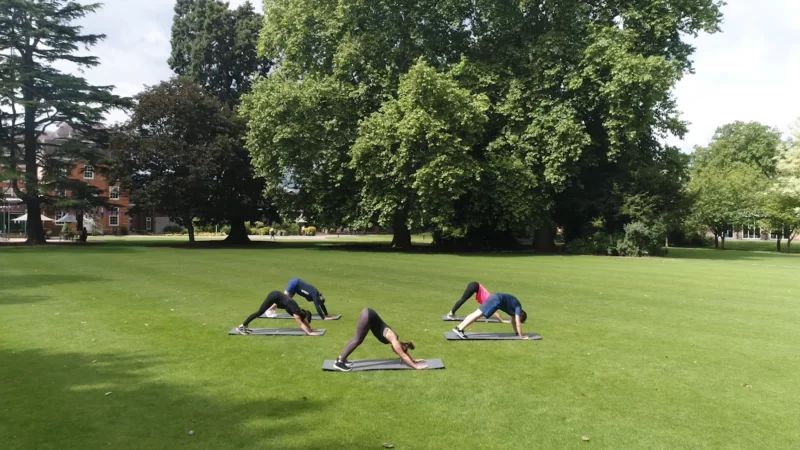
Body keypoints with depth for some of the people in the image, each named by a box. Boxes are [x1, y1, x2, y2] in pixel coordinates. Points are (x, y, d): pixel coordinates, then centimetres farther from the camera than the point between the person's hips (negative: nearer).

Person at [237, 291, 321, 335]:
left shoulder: (298, 310, 3)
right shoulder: (296, 311, -18)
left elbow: (304, 321, 12)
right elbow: (301, 324, -22)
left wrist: (311, 329, 9)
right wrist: (308, 332, -25)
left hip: (276, 296, 8)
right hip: (274, 296, -8)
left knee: (260, 312, 11)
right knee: (260, 312, -9)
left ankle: (245, 326, 15)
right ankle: (241, 327, -7)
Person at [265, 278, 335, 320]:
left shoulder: (318, 294, -2)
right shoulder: (315, 294, -24)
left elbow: (322, 305, 9)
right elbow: (317, 307, -31)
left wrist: (326, 315, 8)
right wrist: (324, 317, -32)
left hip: (295, 284, 8)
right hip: (294, 284, -8)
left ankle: (272, 310, 29)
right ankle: (269, 310, 7)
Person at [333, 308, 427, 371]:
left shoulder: (395, 339, 12)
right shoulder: (394, 341, -9)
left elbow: (404, 353, 27)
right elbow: (403, 356, -8)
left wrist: (413, 360, 34)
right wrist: (416, 366, -5)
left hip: (369, 315, 8)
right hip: (368, 315, -8)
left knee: (356, 339, 14)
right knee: (358, 340, -6)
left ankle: (341, 357, 21)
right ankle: (339, 362, -4)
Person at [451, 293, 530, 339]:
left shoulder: (514, 308, 24)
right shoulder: (518, 308, 0)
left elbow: (513, 321, 35)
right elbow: (518, 323, -5)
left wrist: (516, 332, 37)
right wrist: (521, 336, 1)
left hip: (494, 298, 8)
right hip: (497, 300, -8)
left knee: (477, 314, 2)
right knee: (478, 314, -16)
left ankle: (459, 328, -4)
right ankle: (459, 329, -24)